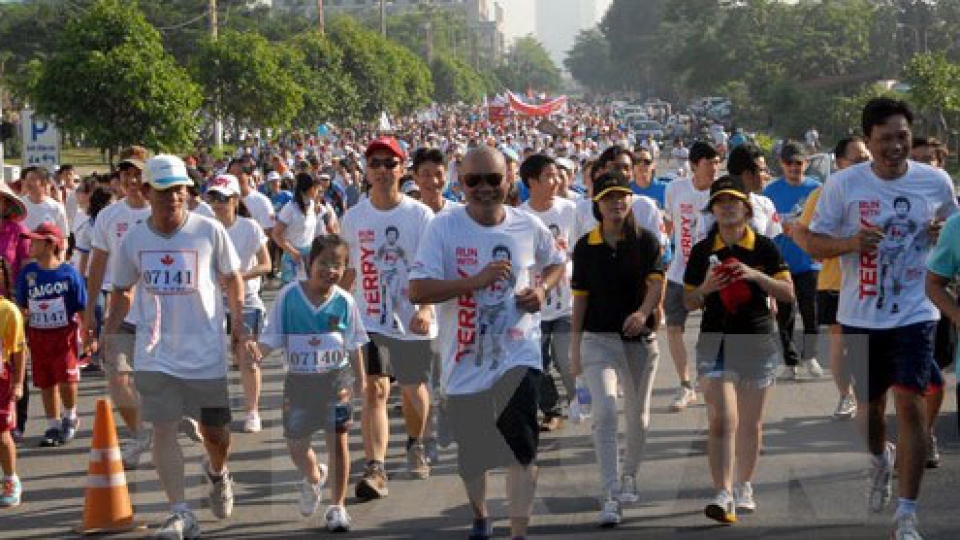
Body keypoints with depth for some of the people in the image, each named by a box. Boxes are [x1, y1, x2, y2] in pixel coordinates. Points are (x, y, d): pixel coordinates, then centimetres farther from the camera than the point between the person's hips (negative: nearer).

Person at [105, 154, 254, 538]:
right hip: (155, 354, 1)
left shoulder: (209, 231, -6)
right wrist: (109, 335, 6)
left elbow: (232, 280, 5)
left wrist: (239, 329, 0)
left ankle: (217, 472, 42)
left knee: (215, 432, 7)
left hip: (206, 351, -1)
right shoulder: (134, 240, 0)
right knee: (163, 429, -6)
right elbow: (122, 292, 14)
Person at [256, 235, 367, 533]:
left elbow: (354, 345, 6)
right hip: (299, 380, 1)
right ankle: (314, 477, 44)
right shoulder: (289, 295, -8)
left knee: (337, 439, -4)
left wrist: (359, 379, 11)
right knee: (295, 444, 10)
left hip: (335, 378, -1)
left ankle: (337, 506, 7)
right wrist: (254, 353, -23)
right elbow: (271, 339, -5)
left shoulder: (344, 301, -5)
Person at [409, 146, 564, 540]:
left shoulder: (529, 226, -1)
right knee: (470, 452, 16)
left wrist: (543, 288, -2)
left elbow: (555, 262, 20)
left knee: (521, 447, -14)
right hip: (465, 359, 0)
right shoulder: (444, 228, -9)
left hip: (518, 354, 0)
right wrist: (476, 281, -25)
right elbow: (417, 290, -17)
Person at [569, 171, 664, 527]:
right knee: (605, 410, -17)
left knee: (638, 416, 14)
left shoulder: (646, 241, -1)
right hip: (598, 338, -1)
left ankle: (629, 474, 39)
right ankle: (610, 496, -17)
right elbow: (580, 297, 7)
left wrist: (643, 312, -32)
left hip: (641, 338, 1)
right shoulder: (586, 246, 2)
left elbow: (656, 283, -12)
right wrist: (575, 347, 6)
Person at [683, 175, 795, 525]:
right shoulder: (702, 251, 3)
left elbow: (788, 293, -2)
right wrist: (706, 288, -14)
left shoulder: (764, 248, 1)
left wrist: (756, 275, -17)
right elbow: (689, 302, 7)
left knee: (750, 423, 10)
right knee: (722, 420, -13)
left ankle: (744, 488, 26)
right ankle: (723, 496, -19)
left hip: (758, 342, 1)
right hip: (715, 342, -1)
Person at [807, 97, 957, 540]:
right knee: (869, 405, 15)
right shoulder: (843, 184, -5)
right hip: (860, 316, 1)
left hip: (914, 313, -1)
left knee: (910, 405, -13)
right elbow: (815, 243, -1)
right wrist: (851, 242, -21)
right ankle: (881, 459, 51)